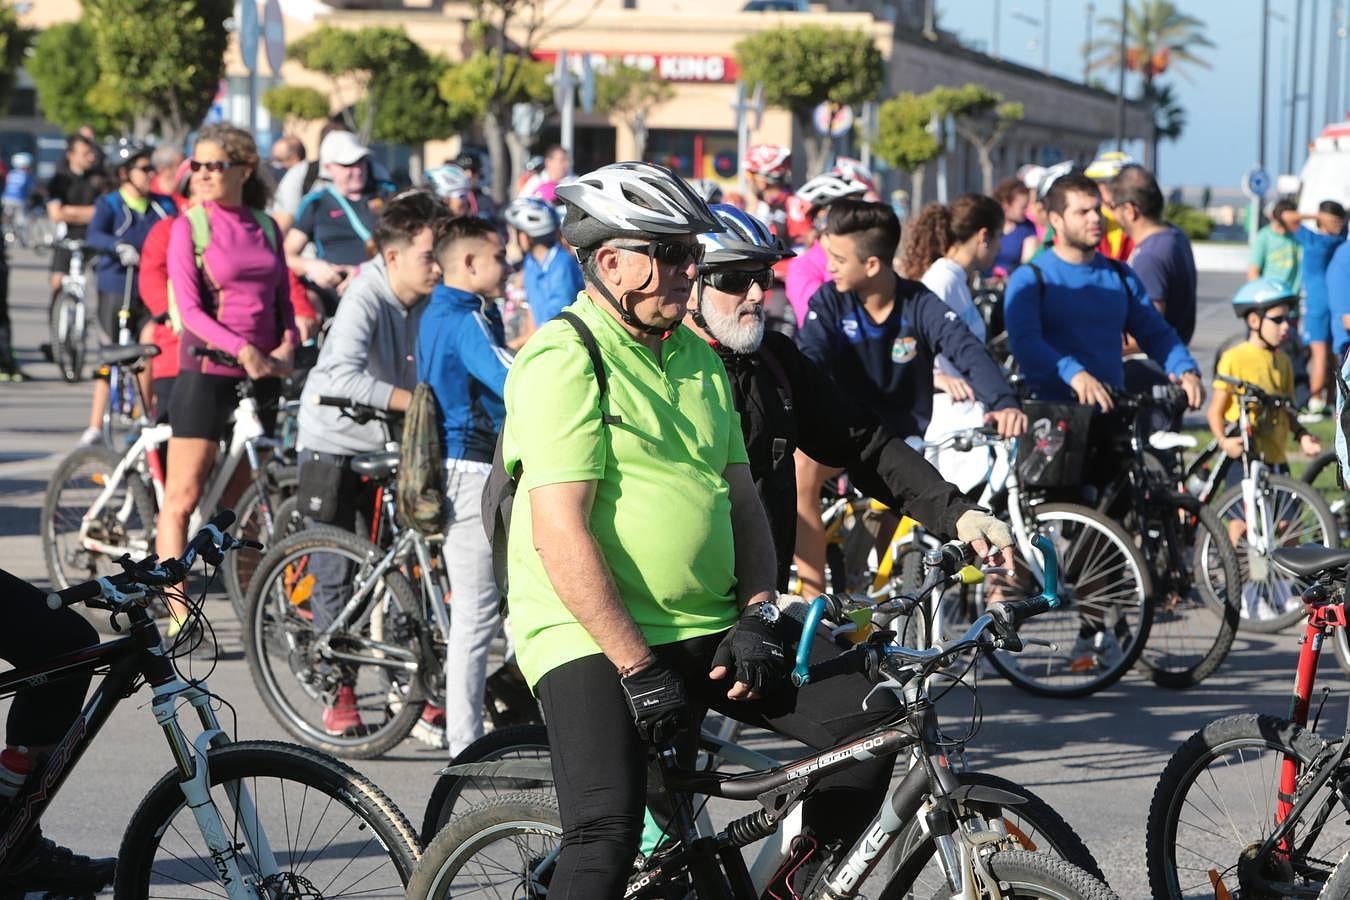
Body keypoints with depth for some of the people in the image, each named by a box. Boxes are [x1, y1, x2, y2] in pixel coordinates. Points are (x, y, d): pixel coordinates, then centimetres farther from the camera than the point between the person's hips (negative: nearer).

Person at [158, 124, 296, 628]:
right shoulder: (188, 227, -3)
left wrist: (287, 345, -6)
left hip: (261, 376, 4)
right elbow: (190, 309, -11)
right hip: (206, 372, -4)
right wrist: (243, 349, -22)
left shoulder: (266, 228, 10)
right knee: (183, 497, -4)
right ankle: (178, 614, -3)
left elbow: (283, 302, 14)